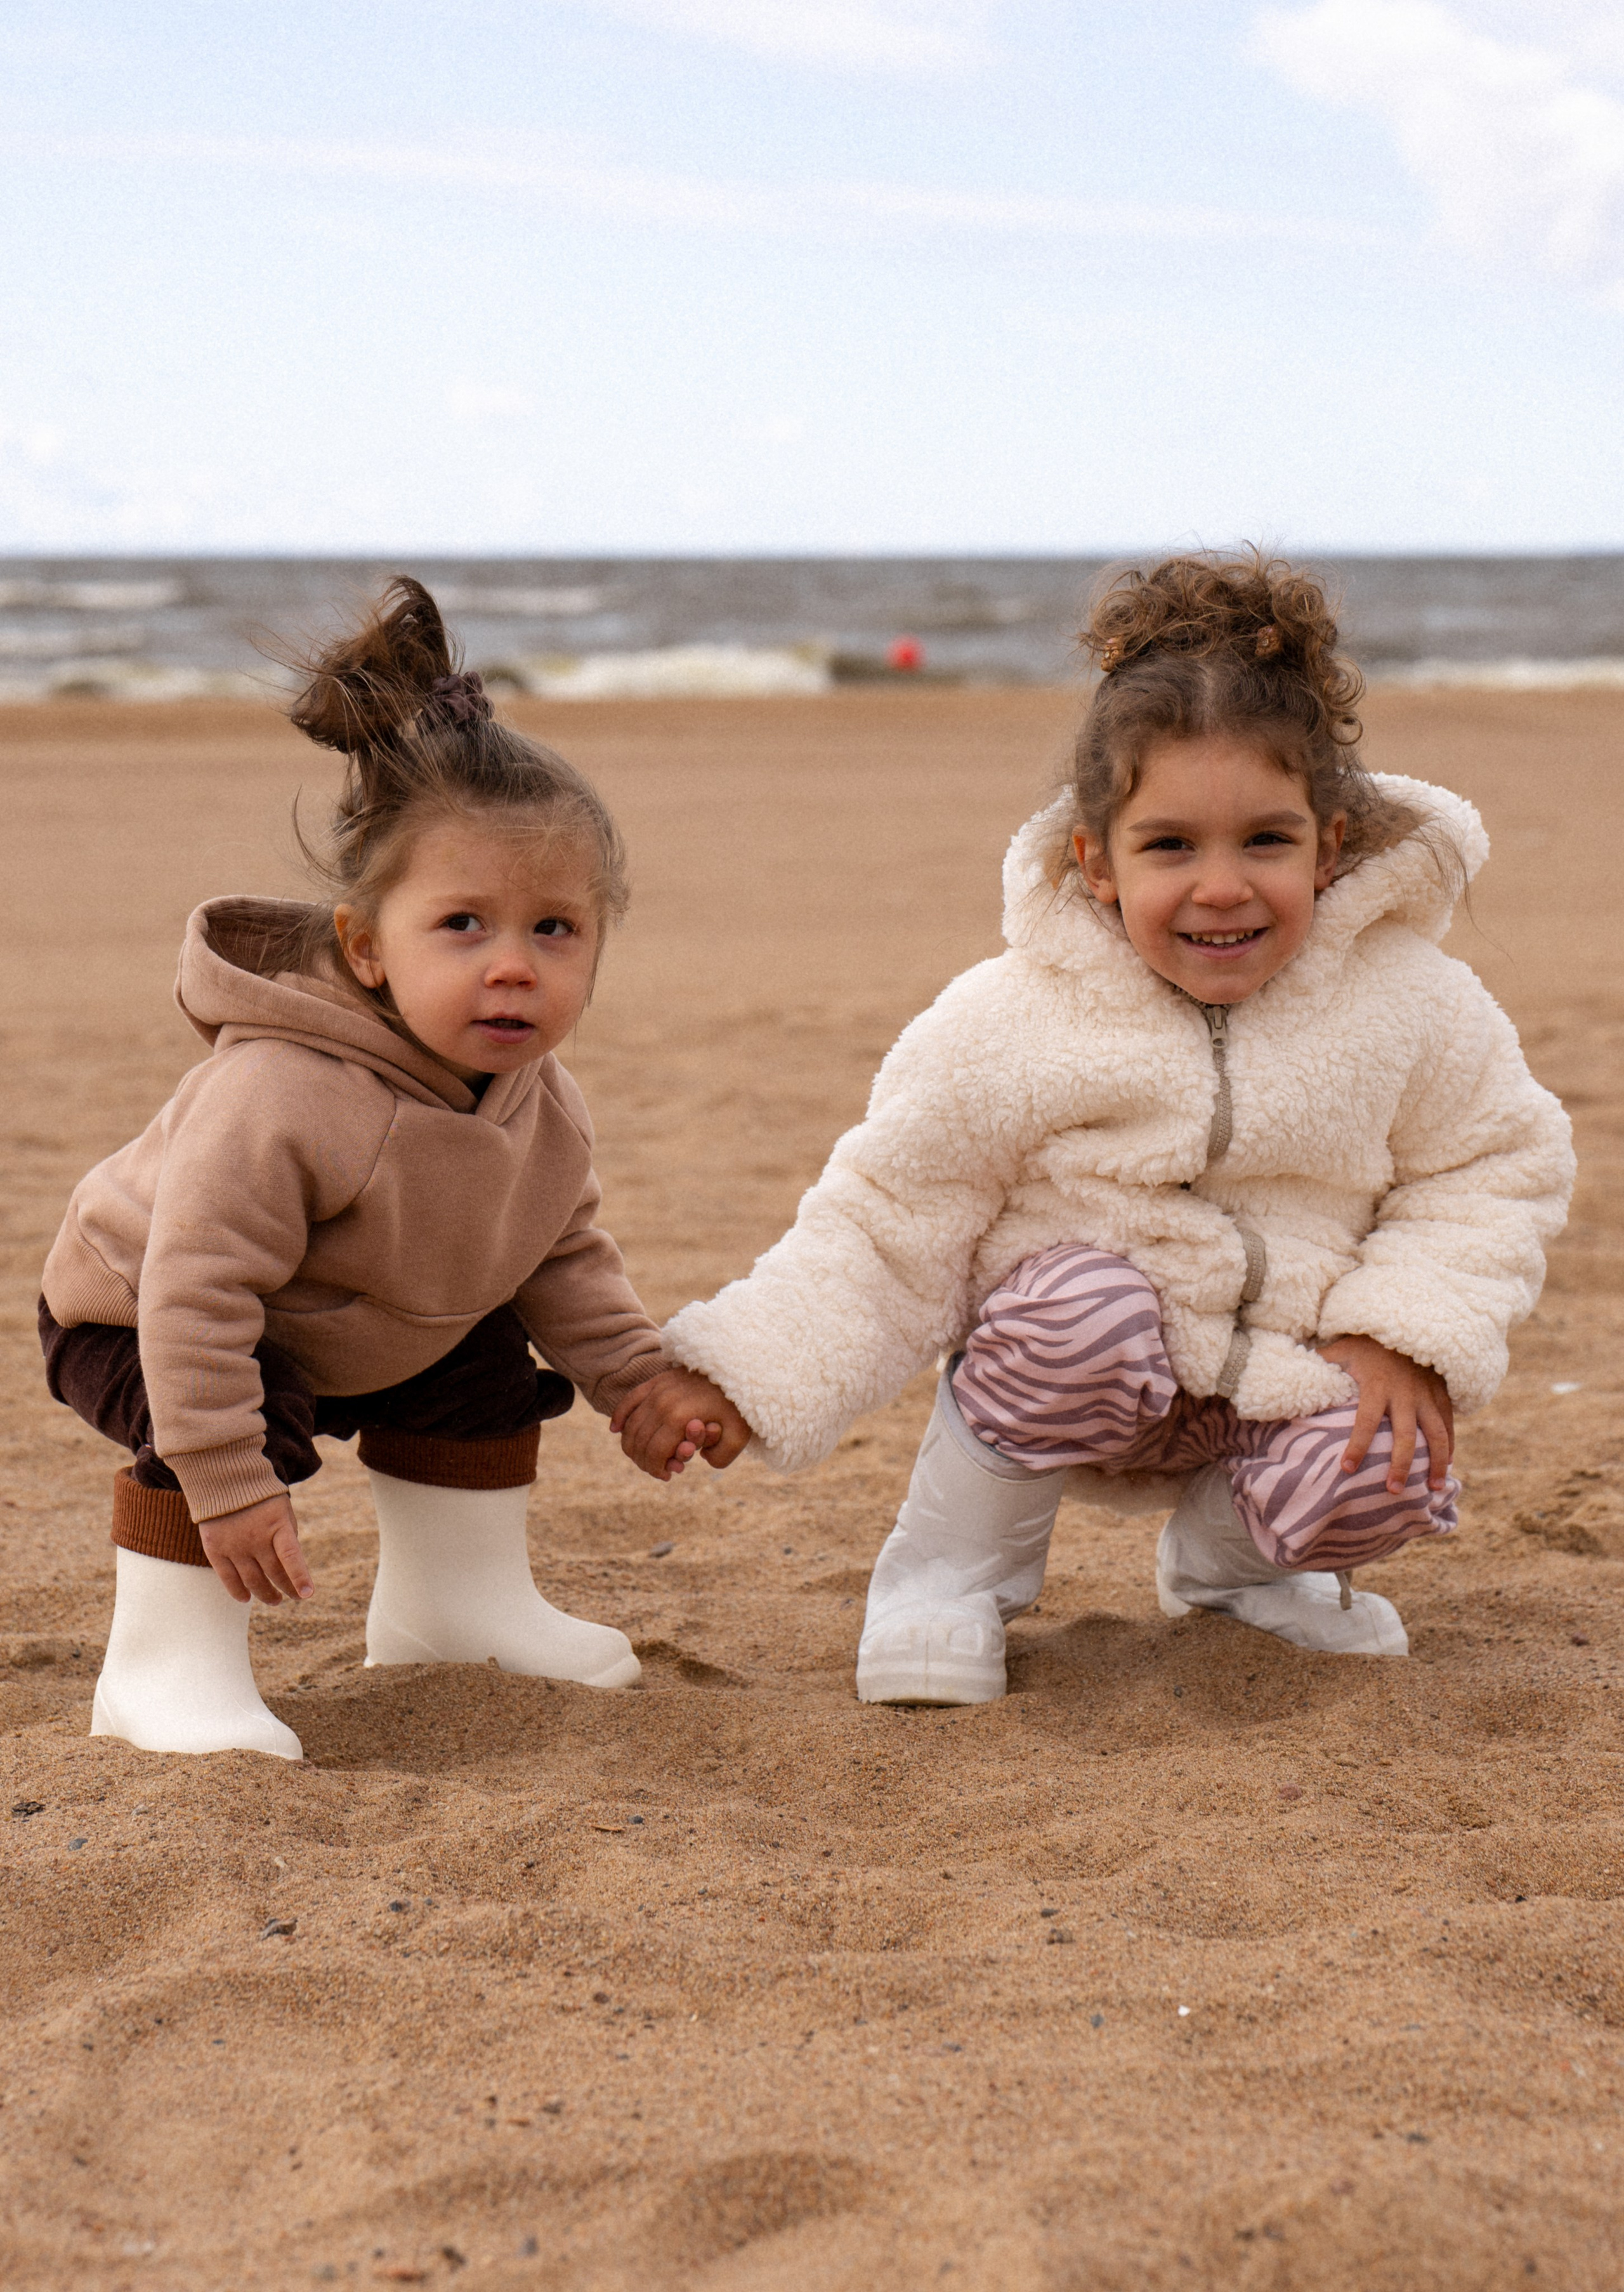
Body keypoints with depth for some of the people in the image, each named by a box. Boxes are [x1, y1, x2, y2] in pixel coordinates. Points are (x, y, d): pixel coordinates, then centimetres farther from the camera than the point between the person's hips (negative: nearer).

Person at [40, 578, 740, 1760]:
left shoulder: (543, 1108, -14)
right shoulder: (283, 1098, -41)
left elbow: (567, 1259, 5)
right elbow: (197, 1285, -39)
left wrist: (640, 1377, 0)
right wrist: (231, 1483, -38)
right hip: (130, 1314, -8)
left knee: (485, 1369, 8)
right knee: (246, 1410, -33)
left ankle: (459, 1601, 27)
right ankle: (166, 1667, -18)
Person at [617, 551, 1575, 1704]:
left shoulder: (1410, 1002, -11)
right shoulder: (1012, 1026, -17)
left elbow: (1501, 1167, 3)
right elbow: (885, 1228, -10)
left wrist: (1413, 1334, -13)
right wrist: (734, 1377, -22)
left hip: (1294, 1382, 2)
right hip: (1072, 1377, -2)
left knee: (1378, 1487, -27)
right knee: (1087, 1303, -35)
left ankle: (1226, 1556, 12)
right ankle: (954, 1561, -7)